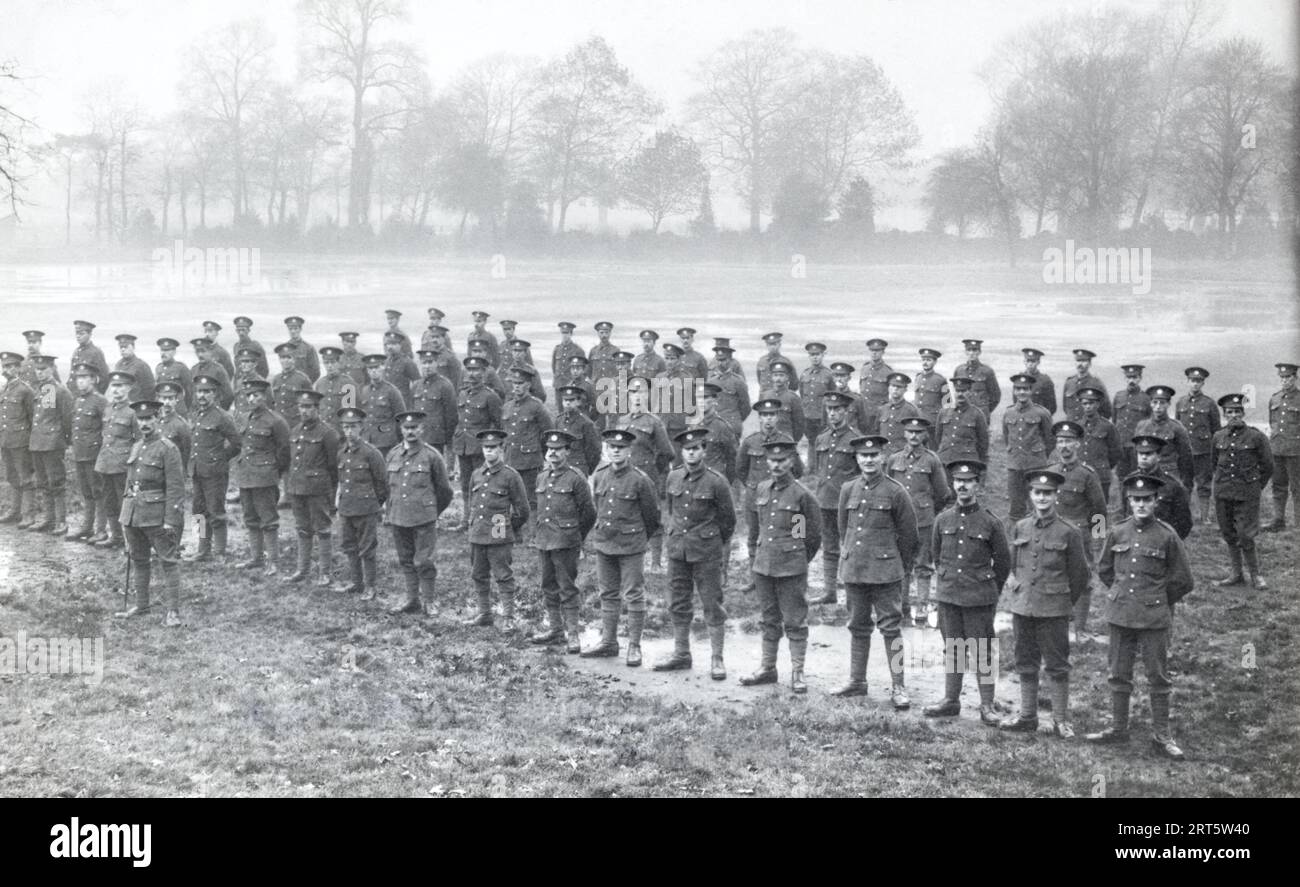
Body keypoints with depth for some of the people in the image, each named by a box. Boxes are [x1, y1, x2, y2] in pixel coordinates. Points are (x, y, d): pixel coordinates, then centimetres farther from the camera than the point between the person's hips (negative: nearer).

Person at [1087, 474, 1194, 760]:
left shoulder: (1167, 536, -6)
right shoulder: (1117, 532, 2)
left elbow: (1182, 580, 2)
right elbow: (1104, 569, 17)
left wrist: (1158, 601, 9)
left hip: (1154, 617, -3)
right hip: (1120, 615, 3)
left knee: (1158, 676, 3)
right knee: (1119, 673, 11)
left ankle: (1161, 735, 11)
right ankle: (1118, 728, 22)